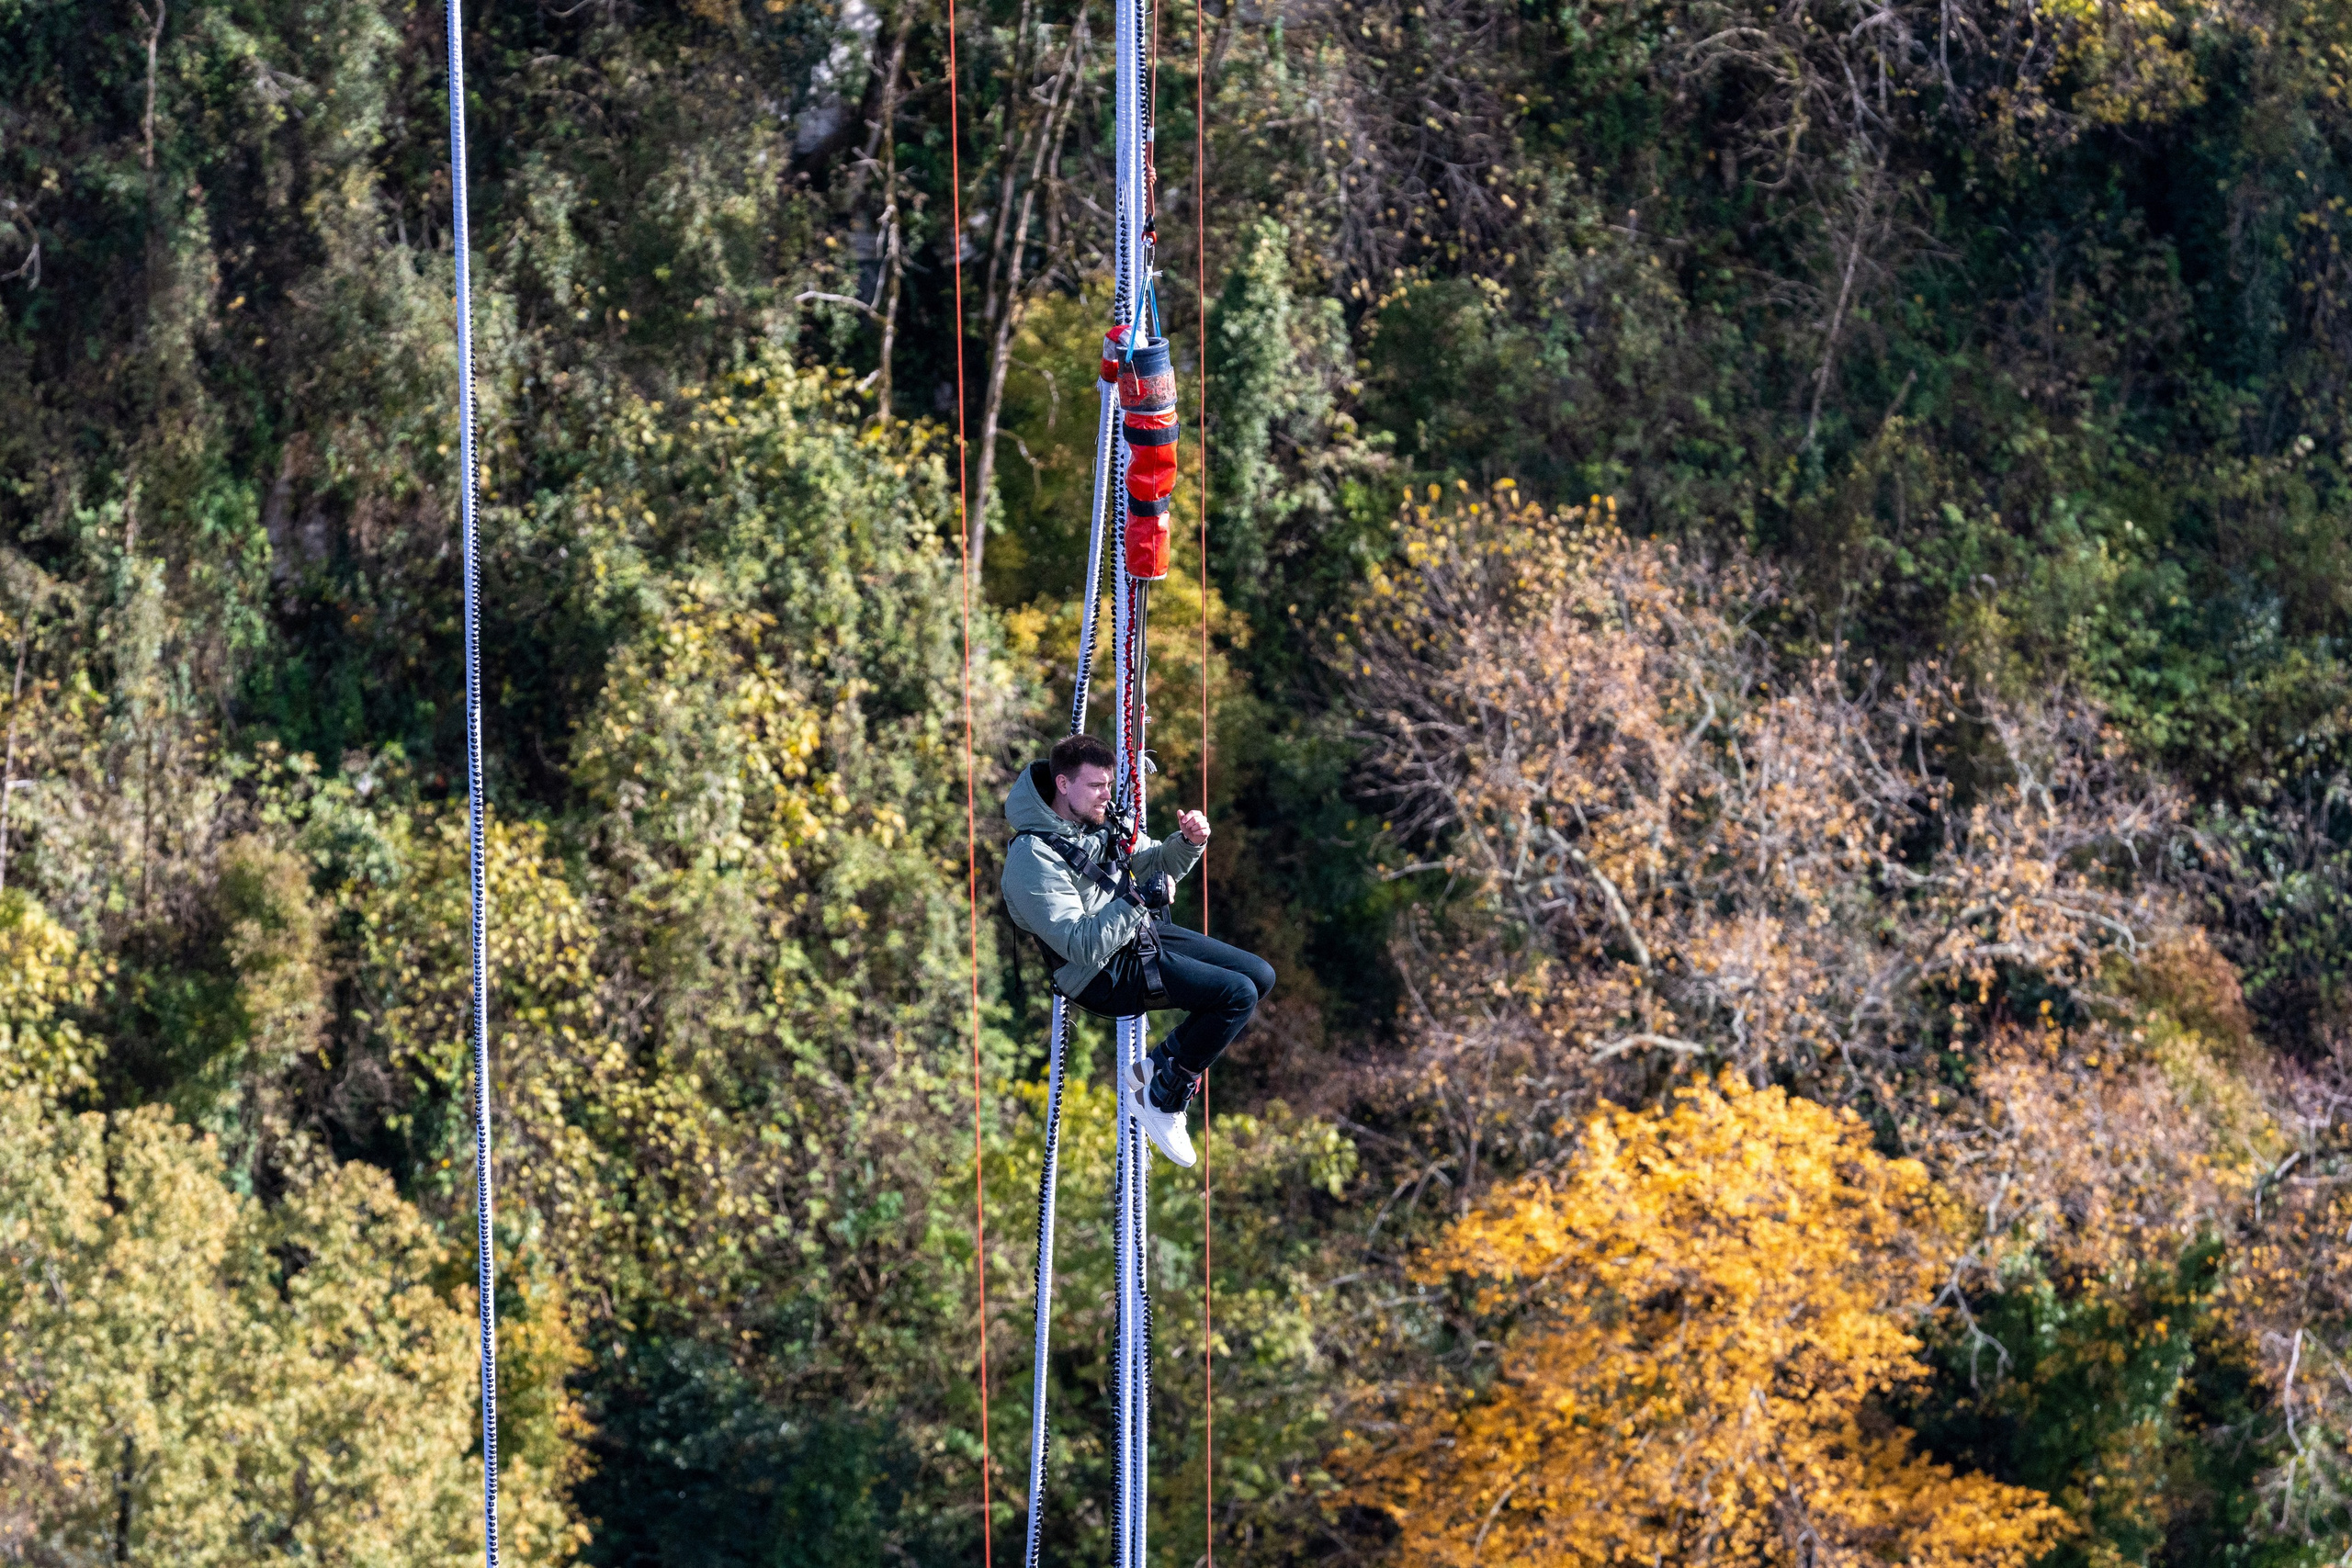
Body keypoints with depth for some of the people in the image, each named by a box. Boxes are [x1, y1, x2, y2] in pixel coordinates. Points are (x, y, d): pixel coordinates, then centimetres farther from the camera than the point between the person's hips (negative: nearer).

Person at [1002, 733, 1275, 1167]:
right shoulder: (1034, 858, -25)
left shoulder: (1096, 821, 2)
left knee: (1260, 975, 7)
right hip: (1106, 975, -9)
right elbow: (1083, 946, -30)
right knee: (1238, 994, -18)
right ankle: (1160, 1099, -4)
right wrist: (1140, 899, -32)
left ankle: (1161, 1064, 12)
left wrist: (1189, 842, -5)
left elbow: (1157, 865, 16)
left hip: (1143, 933, 9)